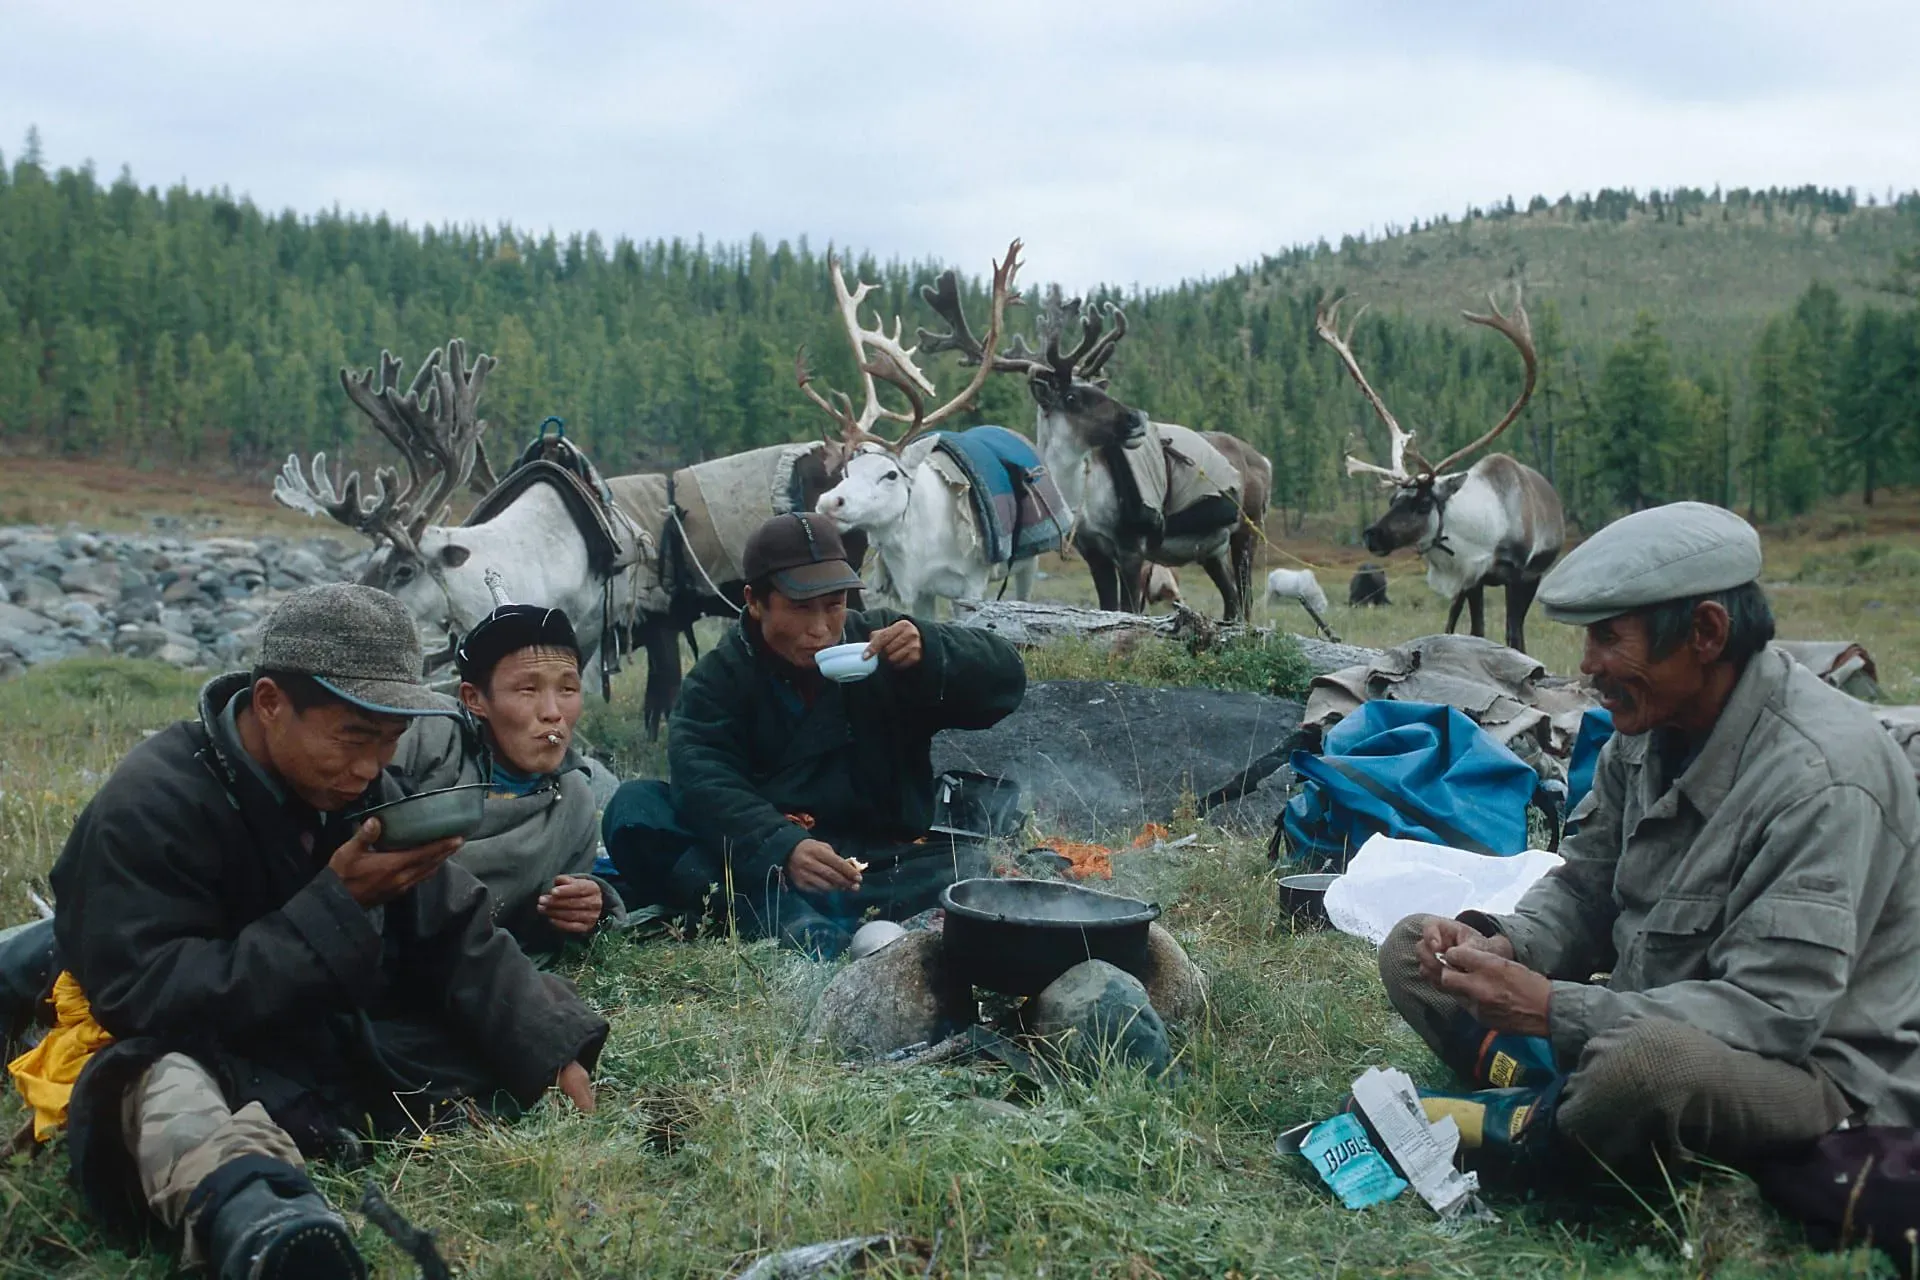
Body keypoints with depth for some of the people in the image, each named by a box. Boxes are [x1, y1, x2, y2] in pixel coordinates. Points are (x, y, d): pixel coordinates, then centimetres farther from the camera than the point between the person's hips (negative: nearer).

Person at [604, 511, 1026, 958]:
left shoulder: (881, 644, 4)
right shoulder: (719, 676, -1)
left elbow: (1004, 679, -3)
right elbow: (702, 782, -20)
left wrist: (932, 652, -24)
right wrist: (781, 847, -39)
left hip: (874, 865, 1)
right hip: (757, 865, 0)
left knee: (970, 862, -28)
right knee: (633, 807, -24)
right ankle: (780, 913, -46)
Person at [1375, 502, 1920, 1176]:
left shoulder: (1820, 779, -25)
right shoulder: (1651, 730, 0)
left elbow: (1774, 1016, -29)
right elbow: (1584, 889, 9)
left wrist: (1548, 1008, -31)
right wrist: (1503, 947, -14)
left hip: (1818, 1069, -8)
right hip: (1645, 1021, 8)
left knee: (1651, 1057, -41)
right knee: (1413, 949, 2)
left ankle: (1537, 1131, -9)